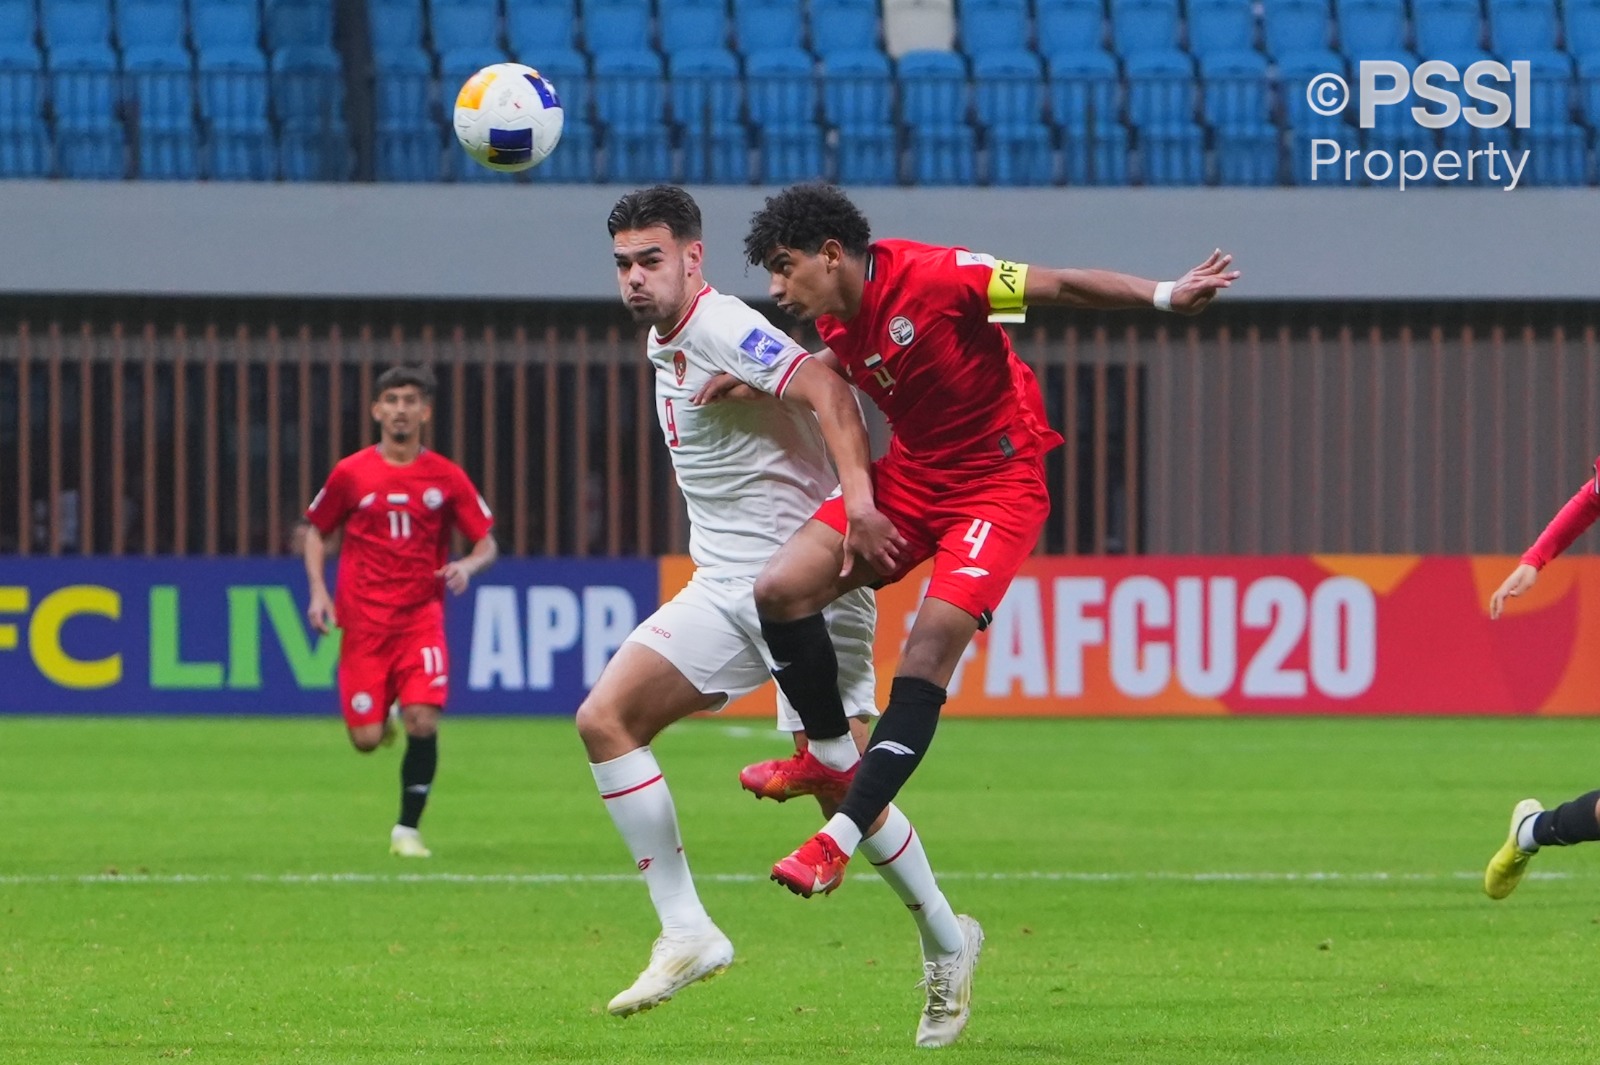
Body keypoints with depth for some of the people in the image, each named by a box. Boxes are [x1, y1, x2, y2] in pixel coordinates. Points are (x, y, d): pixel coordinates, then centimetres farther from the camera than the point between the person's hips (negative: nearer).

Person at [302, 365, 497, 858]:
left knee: (423, 722, -18)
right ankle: (382, 718, 33)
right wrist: (318, 590, 0)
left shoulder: (446, 477, 2)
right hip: (364, 622, 0)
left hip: (421, 618, 0)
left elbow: (487, 542, 9)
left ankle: (407, 829, -1)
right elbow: (316, 530, 14)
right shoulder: (351, 474, 2)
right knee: (366, 739, -6)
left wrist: (467, 566, -14)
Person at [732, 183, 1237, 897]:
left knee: (927, 657, -18)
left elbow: (1064, 287, -20)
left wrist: (1163, 297, -30)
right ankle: (832, 754, 12)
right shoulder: (833, 326, -1)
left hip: (999, 482, -7)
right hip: (908, 475, 7)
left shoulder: (932, 277, -22)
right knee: (781, 588, -9)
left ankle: (839, 838, -14)